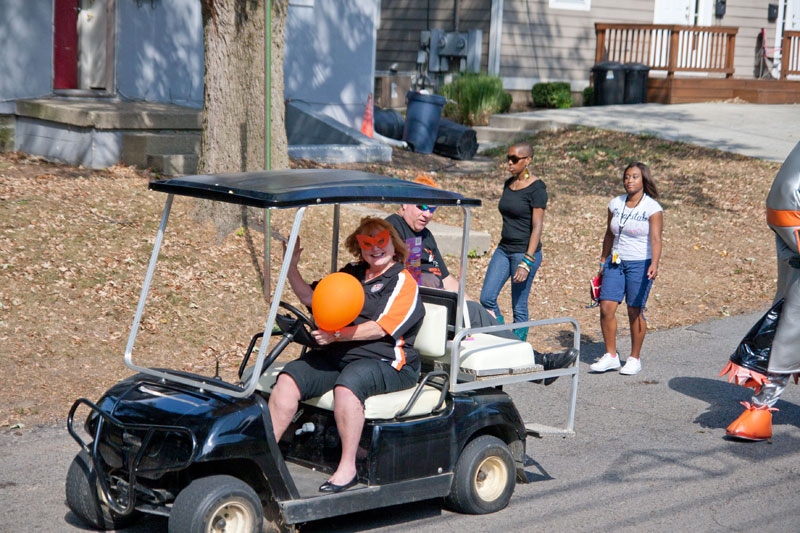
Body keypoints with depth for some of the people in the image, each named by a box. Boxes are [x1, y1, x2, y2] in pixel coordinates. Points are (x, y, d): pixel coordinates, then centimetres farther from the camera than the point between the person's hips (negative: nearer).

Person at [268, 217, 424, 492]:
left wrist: (337, 335, -22)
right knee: (289, 378, -15)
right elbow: (310, 297, 23)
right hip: (337, 355, 7)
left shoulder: (403, 282, -1)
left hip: (385, 361, -6)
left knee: (347, 385, -37)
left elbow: (381, 328, -13)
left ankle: (348, 467, -29)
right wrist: (291, 265, 9)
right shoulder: (352, 274, 21)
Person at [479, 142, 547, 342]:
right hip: (503, 250, 7)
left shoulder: (536, 188, -12)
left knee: (519, 307, -2)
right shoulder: (508, 184, 12)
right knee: (487, 298, 0)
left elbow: (537, 227, -16)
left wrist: (527, 262, -22)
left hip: (525, 252, -7)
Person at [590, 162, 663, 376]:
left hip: (640, 264, -5)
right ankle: (611, 356, 8)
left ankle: (635, 358, 13)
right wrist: (603, 262, 19)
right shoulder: (615, 204, 7)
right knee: (606, 308, -5)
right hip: (616, 262, 5)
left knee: (635, 311, -2)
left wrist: (654, 264, -33)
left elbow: (655, 239, -19)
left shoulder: (653, 208, -9)